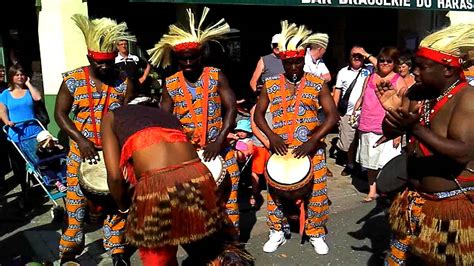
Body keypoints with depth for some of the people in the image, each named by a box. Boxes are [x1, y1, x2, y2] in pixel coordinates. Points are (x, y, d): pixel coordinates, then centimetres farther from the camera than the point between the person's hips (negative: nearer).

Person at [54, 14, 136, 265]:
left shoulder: (124, 83, -4)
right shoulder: (72, 80, -6)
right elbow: (60, 114, -4)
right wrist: (81, 140, -16)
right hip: (81, 150, 0)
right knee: (75, 199, 8)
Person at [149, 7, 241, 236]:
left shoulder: (216, 76, -4)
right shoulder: (170, 85, 1)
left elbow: (231, 109, -8)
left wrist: (219, 141, -19)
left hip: (219, 147, -1)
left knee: (227, 193, 5)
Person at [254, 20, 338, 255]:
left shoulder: (317, 84, -3)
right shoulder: (270, 85, 1)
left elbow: (332, 116, -6)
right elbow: (258, 114, 5)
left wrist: (313, 141, -18)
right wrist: (271, 136, -12)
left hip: (312, 149, -1)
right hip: (279, 148, 1)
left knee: (317, 193, 5)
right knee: (275, 191, 9)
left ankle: (316, 234, 25)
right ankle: (277, 233, 28)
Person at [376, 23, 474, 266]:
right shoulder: (419, 92, 2)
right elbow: (389, 132, 6)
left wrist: (416, 129, -38)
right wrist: (392, 110, -15)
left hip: (452, 206, -6)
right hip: (416, 199, 7)